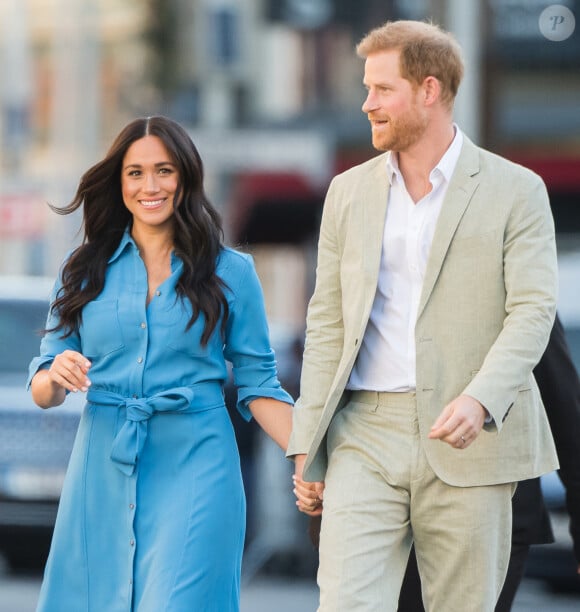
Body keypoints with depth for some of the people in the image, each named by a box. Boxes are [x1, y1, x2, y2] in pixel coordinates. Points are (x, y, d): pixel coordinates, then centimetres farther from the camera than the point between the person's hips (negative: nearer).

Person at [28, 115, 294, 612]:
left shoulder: (231, 272, 4)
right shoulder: (85, 270, 8)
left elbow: (257, 383, 5)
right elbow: (43, 393, 8)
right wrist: (56, 376, -16)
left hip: (193, 467, -2)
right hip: (103, 471, 2)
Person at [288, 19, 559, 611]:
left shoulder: (515, 191, 1)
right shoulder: (349, 192, 13)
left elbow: (533, 311, -8)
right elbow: (327, 324, 14)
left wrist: (479, 399, -25)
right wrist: (306, 445, 7)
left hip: (469, 445, -2)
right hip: (366, 435, 3)